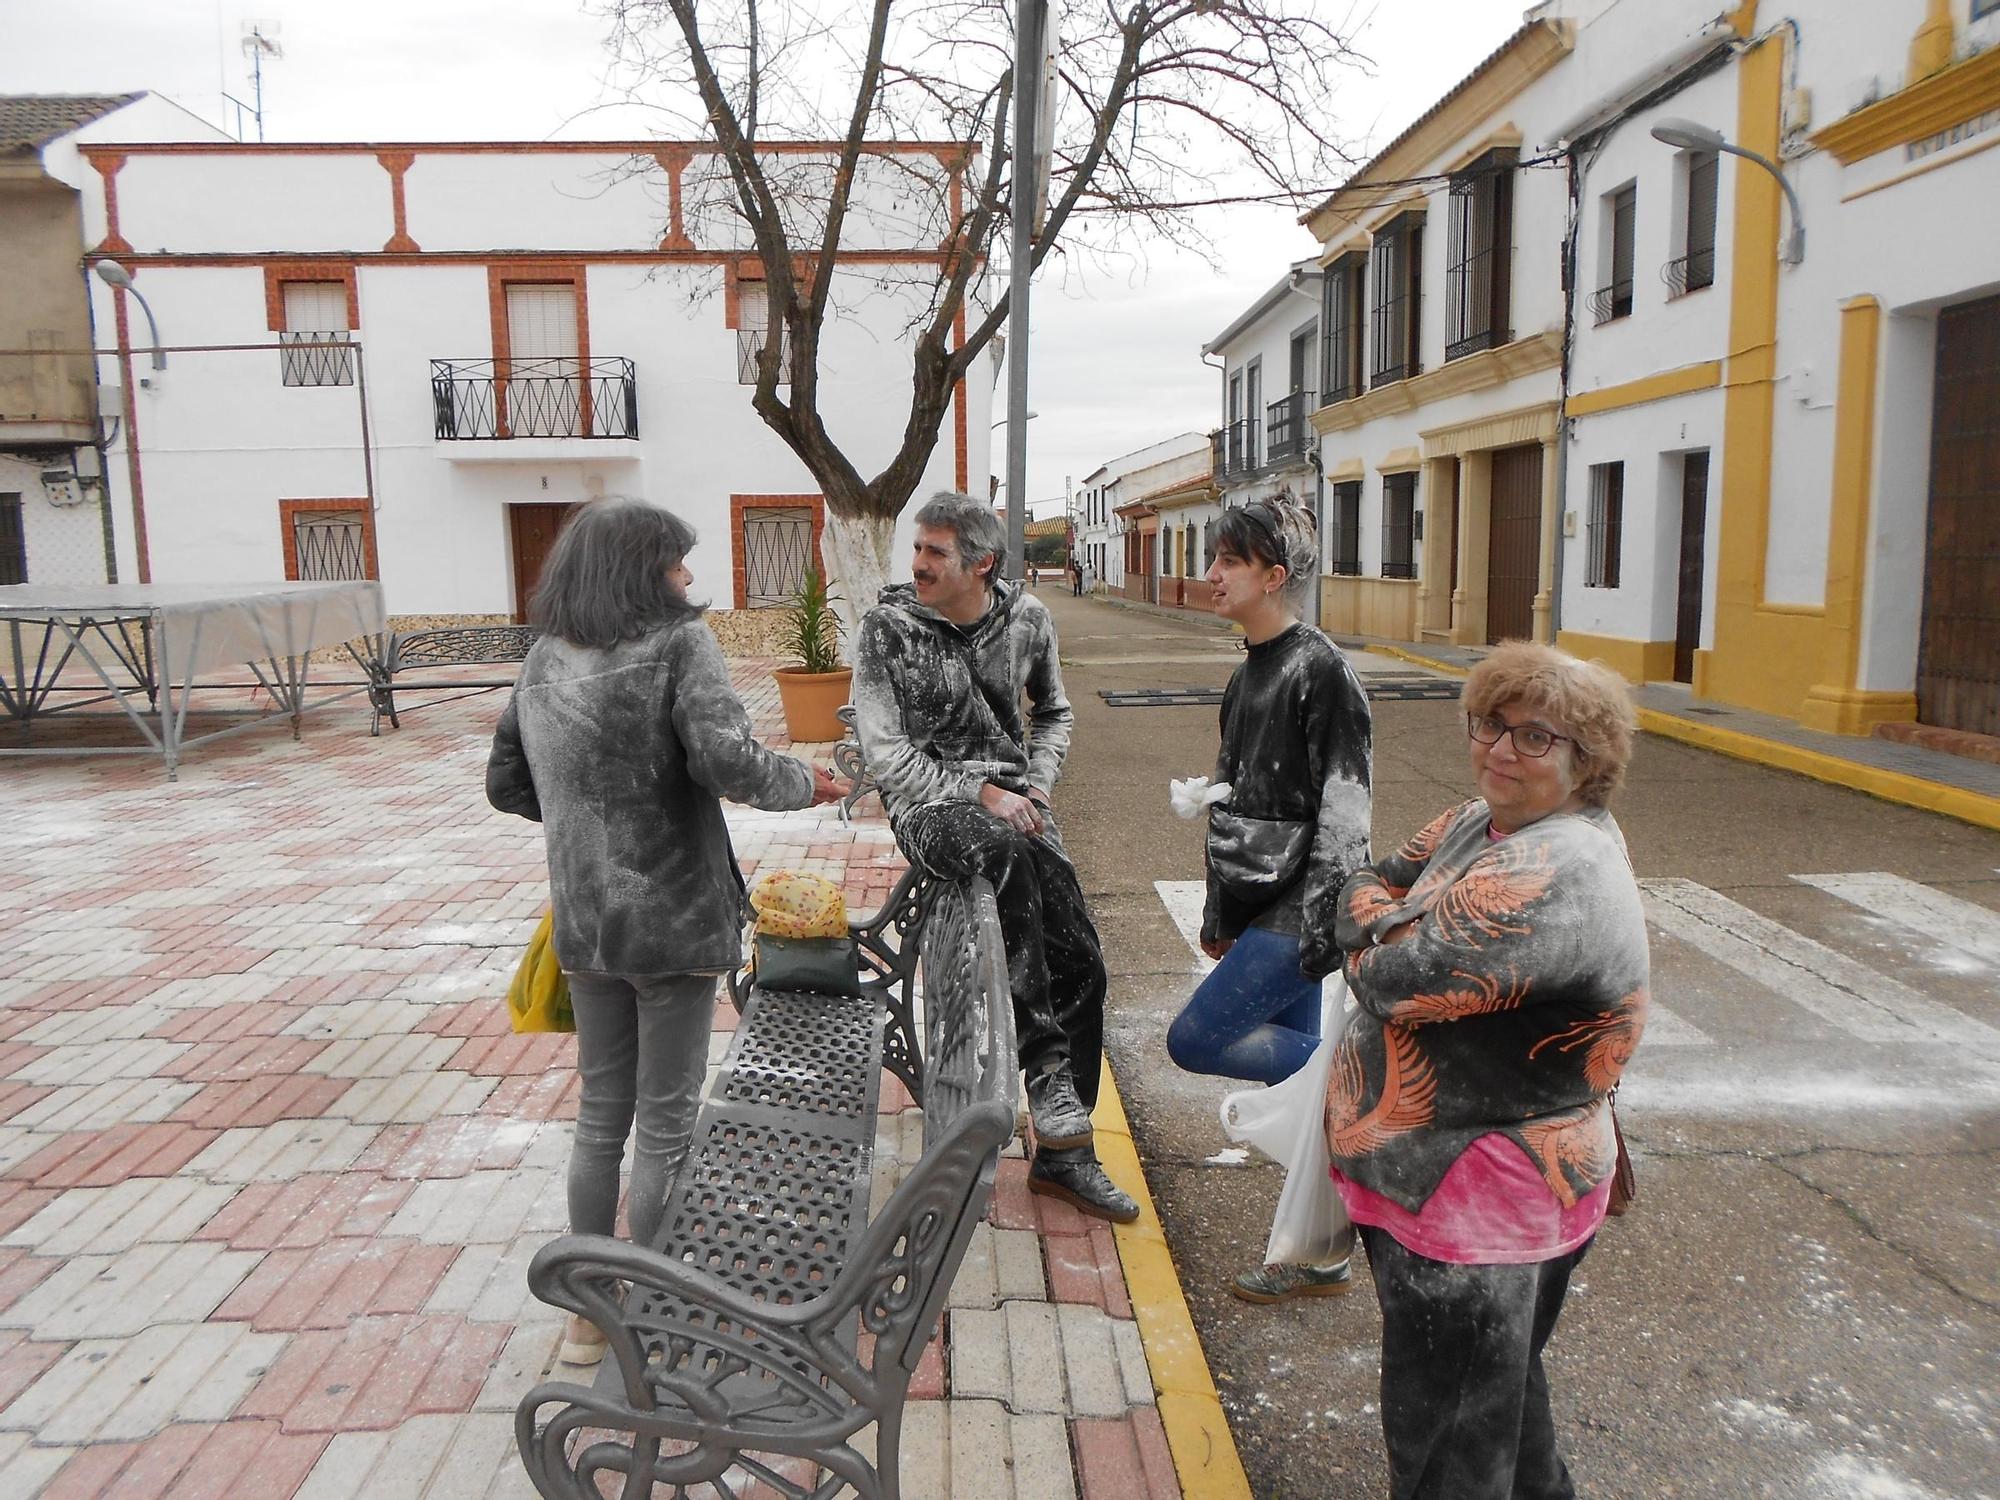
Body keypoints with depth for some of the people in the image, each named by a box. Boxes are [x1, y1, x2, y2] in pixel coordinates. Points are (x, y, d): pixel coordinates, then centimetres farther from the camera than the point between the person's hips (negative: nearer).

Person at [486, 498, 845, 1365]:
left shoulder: (542, 660, 6)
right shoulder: (678, 643, -13)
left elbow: (506, 784, 13)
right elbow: (726, 761, -25)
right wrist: (802, 783, -8)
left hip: (583, 924, 6)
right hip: (675, 918, -6)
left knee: (600, 1113, 19)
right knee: (664, 1122, 8)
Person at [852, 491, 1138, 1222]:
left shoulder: (1028, 618, 5)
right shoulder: (887, 627, -6)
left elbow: (1054, 712, 21)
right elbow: (887, 753, -9)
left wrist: (1036, 785, 3)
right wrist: (976, 792, -17)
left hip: (1013, 800, 4)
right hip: (930, 804, -4)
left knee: (1080, 963, -5)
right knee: (1007, 856, -39)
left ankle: (1062, 1154, 10)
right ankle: (1046, 1067, -32)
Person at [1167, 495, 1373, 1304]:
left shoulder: (1321, 671, -15)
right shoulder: (1248, 674, 13)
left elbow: (1343, 813, -18)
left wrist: (1325, 928, -20)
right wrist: (1219, 911, 20)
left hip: (1294, 915, -9)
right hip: (1255, 909, 9)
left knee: (1193, 1040, -9)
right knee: (1293, 1074, 13)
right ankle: (1319, 1257, 25)